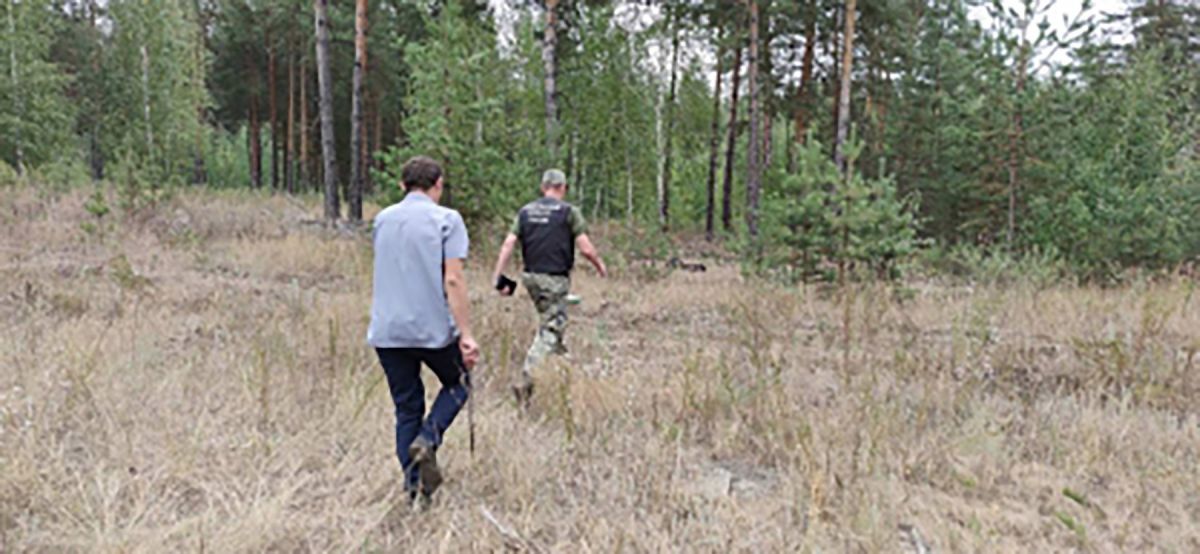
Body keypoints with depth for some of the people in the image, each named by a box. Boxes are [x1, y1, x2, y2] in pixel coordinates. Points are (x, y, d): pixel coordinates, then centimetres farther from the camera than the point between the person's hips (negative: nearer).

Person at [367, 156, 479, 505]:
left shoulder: (382, 220, 11)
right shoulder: (446, 220, -6)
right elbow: (453, 280, -15)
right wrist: (466, 335, -15)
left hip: (387, 332, 5)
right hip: (434, 328, -4)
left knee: (406, 407, 13)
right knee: (457, 385, 19)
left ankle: (414, 486, 13)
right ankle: (427, 440, -4)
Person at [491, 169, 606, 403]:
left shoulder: (526, 211, 8)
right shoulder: (568, 212, -5)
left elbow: (508, 244, 0)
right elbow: (586, 249, -9)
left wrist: (498, 276, 1)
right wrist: (600, 266, 9)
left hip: (531, 276, 6)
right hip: (555, 279, -6)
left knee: (549, 321, 25)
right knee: (549, 330, -3)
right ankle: (526, 381, -12)